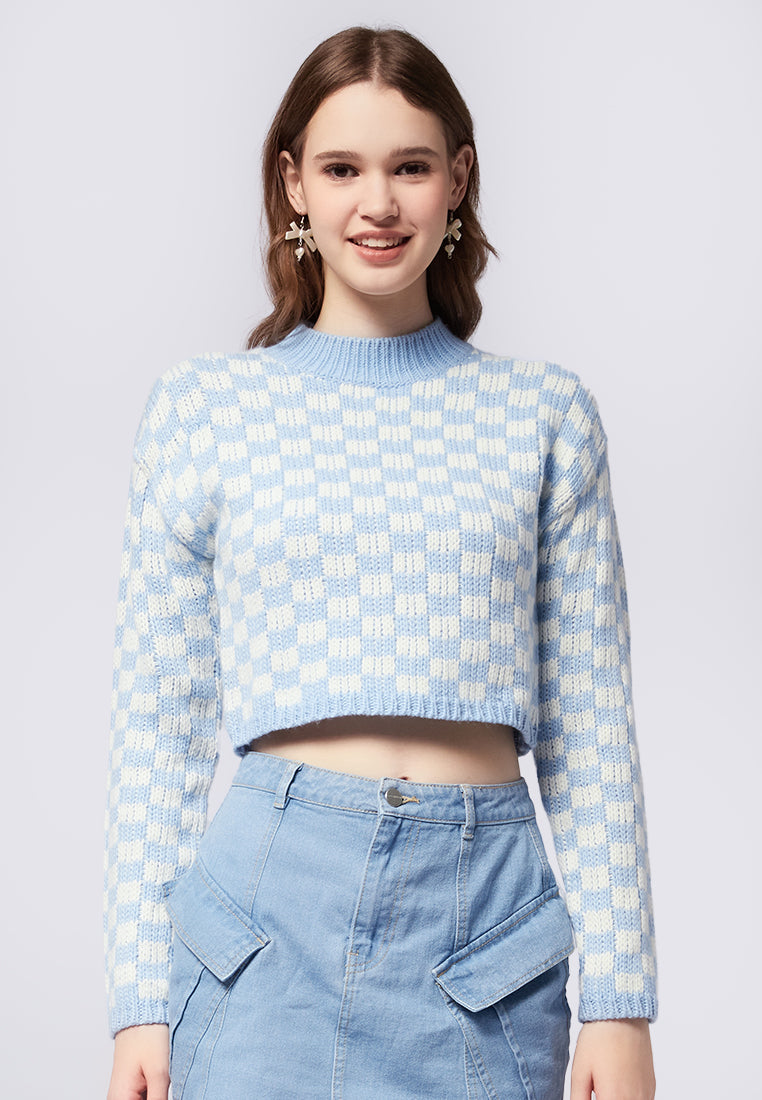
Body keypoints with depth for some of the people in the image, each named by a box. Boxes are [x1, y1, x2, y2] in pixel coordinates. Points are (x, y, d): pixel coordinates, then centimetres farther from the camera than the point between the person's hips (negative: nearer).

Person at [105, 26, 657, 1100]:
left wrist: (619, 1001, 2)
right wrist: (142, 1000, 2)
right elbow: (160, 727, 5)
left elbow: (590, 732, 6)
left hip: (487, 905, 1)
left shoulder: (545, 415, 6)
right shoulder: (203, 407, 5)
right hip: (271, 896, -1)